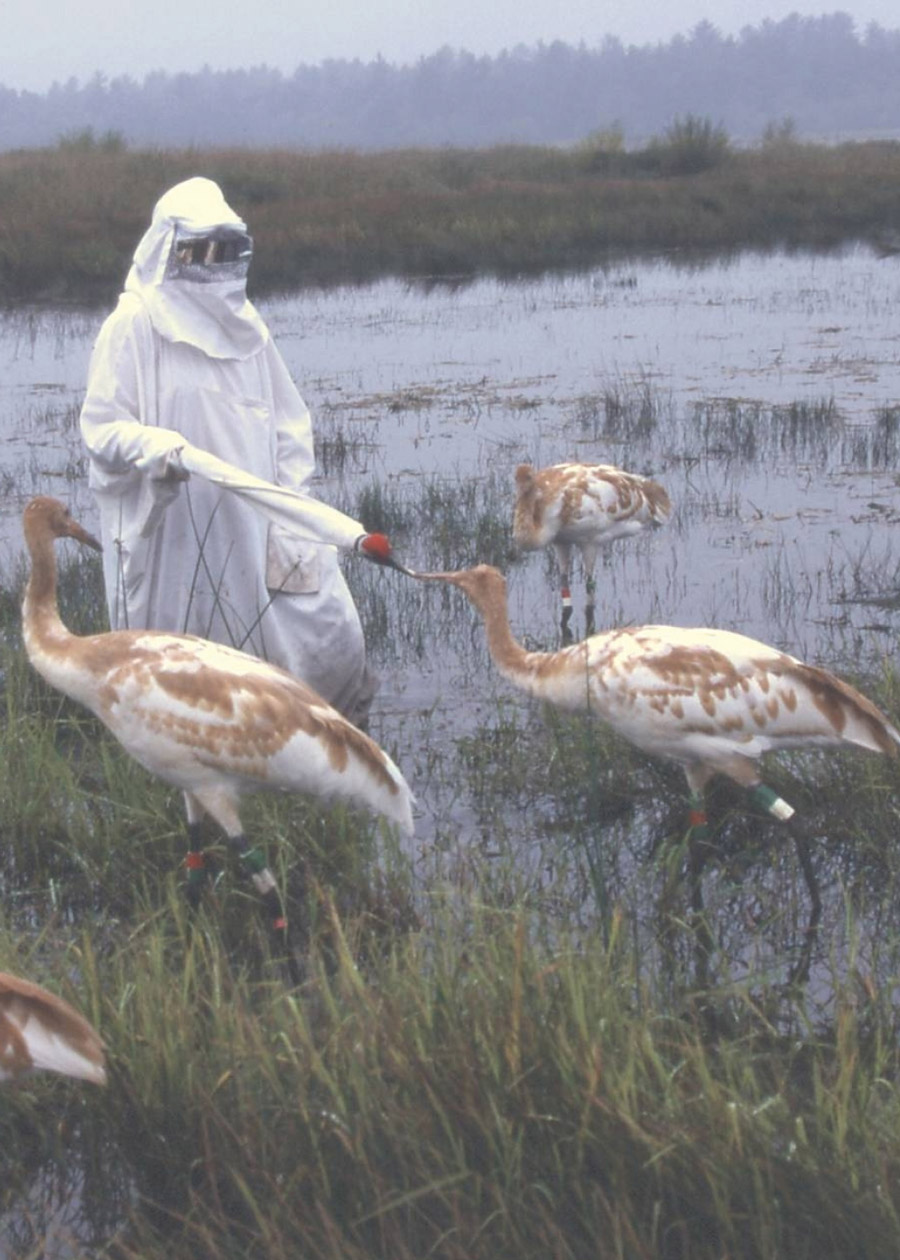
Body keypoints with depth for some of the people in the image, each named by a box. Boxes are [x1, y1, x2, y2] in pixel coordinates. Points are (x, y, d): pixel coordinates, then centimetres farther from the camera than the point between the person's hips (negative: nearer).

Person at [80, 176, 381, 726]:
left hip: (258, 530, 5)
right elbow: (101, 427, -6)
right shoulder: (134, 327, -6)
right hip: (175, 539, -5)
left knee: (332, 639, 0)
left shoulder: (243, 323, 10)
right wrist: (155, 448, -27)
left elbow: (287, 421, 12)